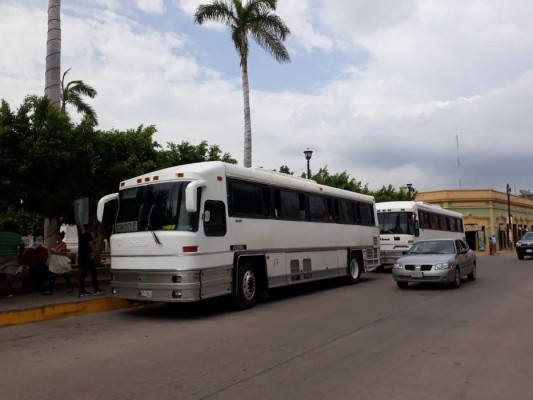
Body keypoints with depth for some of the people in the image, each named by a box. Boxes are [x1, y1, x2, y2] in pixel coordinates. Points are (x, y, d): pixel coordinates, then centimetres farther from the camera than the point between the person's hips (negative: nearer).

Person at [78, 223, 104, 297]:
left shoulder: (82, 235, 20)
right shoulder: (88, 235, -9)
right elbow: (91, 244, -20)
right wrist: (96, 253, -19)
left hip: (82, 257, 9)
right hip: (87, 257, -9)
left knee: (83, 274, 6)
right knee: (93, 272, -4)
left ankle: (82, 291, 5)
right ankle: (96, 289, -2)